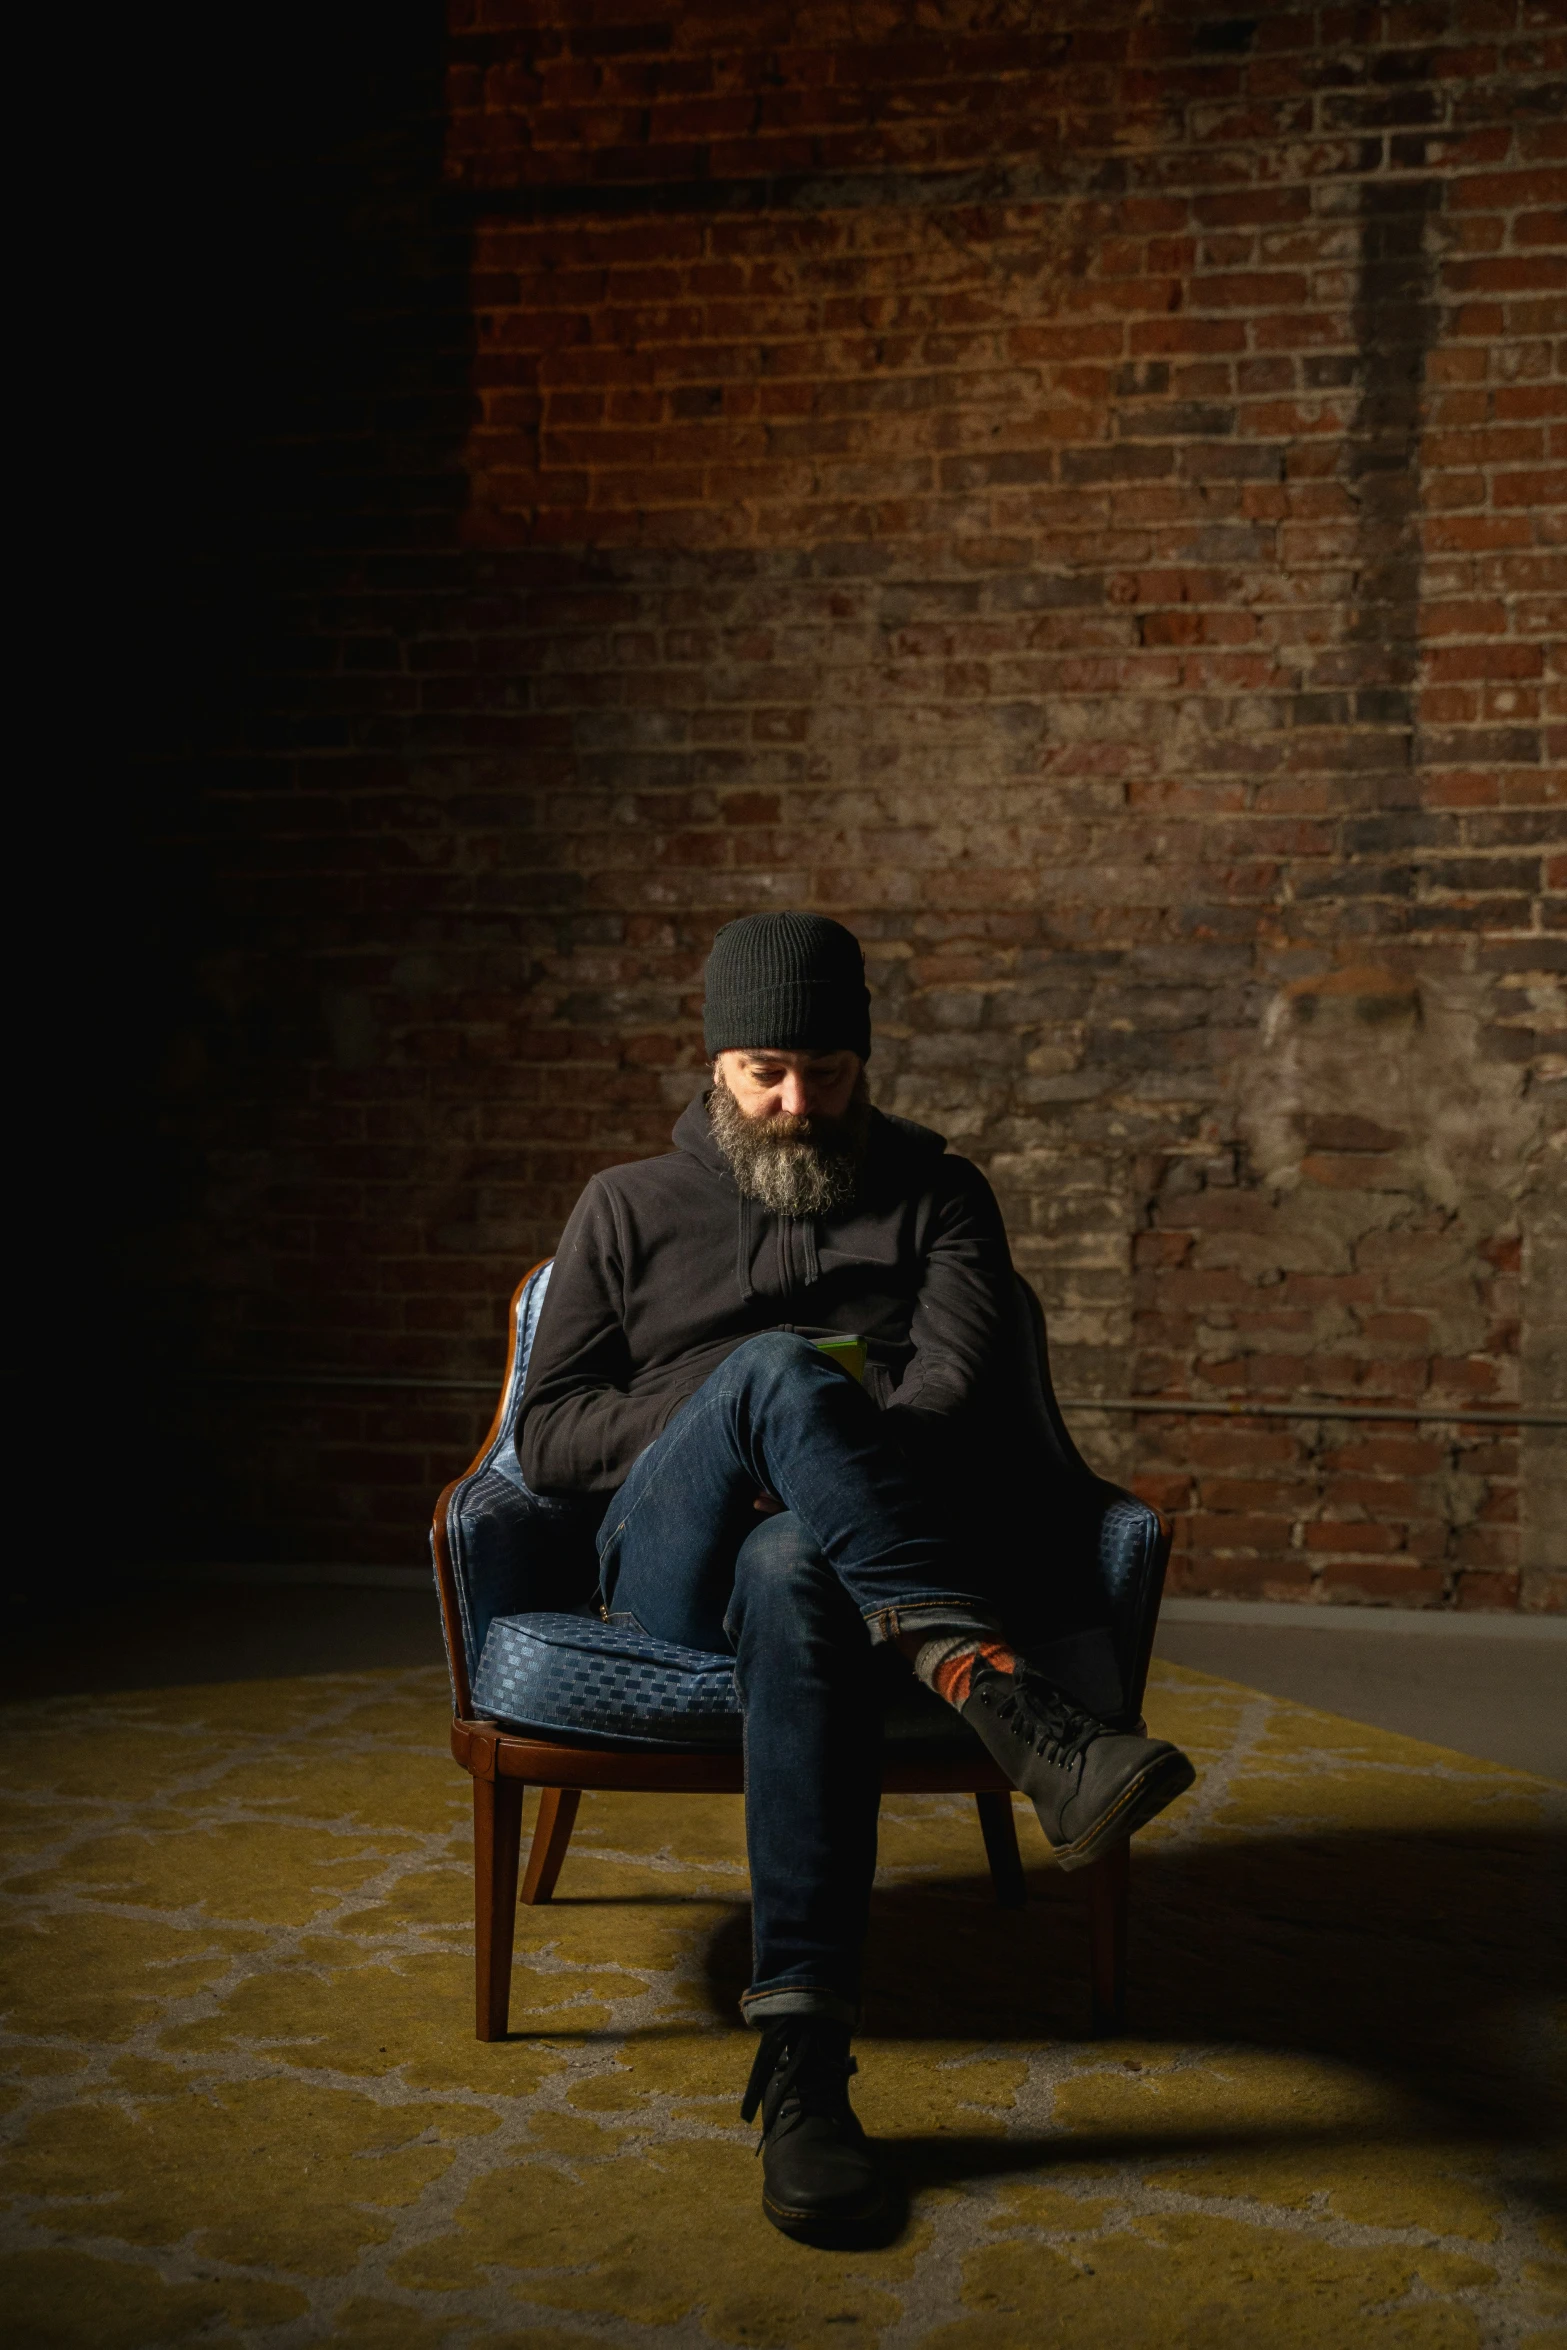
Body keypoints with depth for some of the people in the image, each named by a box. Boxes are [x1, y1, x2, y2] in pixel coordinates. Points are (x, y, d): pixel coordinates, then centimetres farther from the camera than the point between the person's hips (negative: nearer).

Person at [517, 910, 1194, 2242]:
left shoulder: (935, 1194, 20)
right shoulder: (629, 1208, 21)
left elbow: (963, 1393, 2)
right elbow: (548, 1436, 10)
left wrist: (785, 1448, -15)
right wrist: (753, 1402, -5)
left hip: (833, 1551, 0)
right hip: (674, 1565, 1)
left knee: (795, 1574, -41)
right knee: (776, 1368, -35)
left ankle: (804, 2056, -49)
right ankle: (1003, 1695, -50)